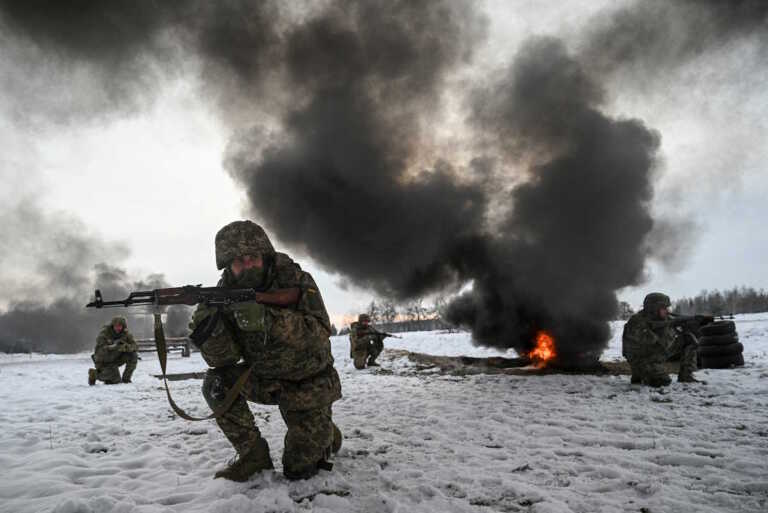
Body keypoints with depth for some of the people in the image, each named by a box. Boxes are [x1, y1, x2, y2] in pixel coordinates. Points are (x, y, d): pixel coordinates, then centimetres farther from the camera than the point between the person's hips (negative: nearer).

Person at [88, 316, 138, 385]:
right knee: (116, 381, -18)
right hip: (104, 361, -5)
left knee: (133, 355, -21)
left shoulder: (125, 333, -8)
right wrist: (115, 347, -44)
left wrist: (126, 347, -37)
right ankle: (94, 373, 8)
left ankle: (125, 379, -7)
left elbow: (135, 346, -15)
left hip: (116, 359, 5)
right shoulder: (104, 332, -20)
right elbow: (100, 350, -28)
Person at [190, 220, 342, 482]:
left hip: (308, 382, -3)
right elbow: (223, 358, -16)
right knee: (217, 383, -22)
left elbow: (319, 335, -33)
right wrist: (208, 327, -37)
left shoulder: (296, 280, -21)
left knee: (298, 469, -6)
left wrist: (267, 319, -47)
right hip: (264, 379, 4)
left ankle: (326, 432, 28)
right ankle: (253, 454, -2)